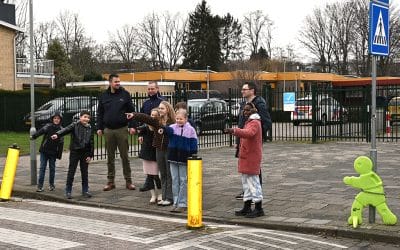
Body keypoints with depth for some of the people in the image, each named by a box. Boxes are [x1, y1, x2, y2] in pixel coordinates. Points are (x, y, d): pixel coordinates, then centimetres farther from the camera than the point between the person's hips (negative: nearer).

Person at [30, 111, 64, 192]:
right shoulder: (48, 126, -2)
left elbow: (61, 143, 3)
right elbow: (42, 131, -23)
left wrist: (59, 154, 0)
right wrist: (34, 136, -41)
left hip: (53, 152, 1)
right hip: (44, 150, -1)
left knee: (52, 168, 10)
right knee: (42, 168, -1)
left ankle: (51, 184, 25)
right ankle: (40, 186, 1)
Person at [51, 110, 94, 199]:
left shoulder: (89, 129, 5)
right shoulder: (75, 125, -4)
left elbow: (91, 143, 7)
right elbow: (66, 130, -20)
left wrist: (90, 155, 2)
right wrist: (57, 135, -39)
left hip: (85, 152, 3)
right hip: (75, 151, -3)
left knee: (85, 172, 9)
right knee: (71, 171, 0)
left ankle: (85, 191, 18)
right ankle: (68, 191, 6)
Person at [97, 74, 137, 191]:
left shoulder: (125, 94, 1)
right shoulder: (104, 96, 7)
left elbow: (131, 111, 1)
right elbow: (100, 113, 11)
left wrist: (132, 126, -6)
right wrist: (99, 127, 4)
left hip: (122, 129, -2)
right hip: (108, 130, 2)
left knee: (125, 156, 1)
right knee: (110, 157, 7)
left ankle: (128, 181, 8)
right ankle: (111, 181, 14)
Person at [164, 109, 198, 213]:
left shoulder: (190, 130, -3)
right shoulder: (173, 127, 2)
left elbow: (193, 145, -2)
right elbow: (168, 130, -21)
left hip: (184, 159, -3)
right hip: (173, 158, 3)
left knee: (183, 181, 2)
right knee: (175, 181, 8)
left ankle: (182, 204, 7)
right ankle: (176, 203, 16)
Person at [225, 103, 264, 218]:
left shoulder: (254, 123, -14)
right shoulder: (249, 122, 20)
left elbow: (249, 133, -35)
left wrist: (234, 131, -48)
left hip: (252, 158, -10)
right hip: (245, 157, 10)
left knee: (253, 182, -6)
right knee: (246, 182, 14)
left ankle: (258, 208, 1)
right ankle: (247, 208, 21)